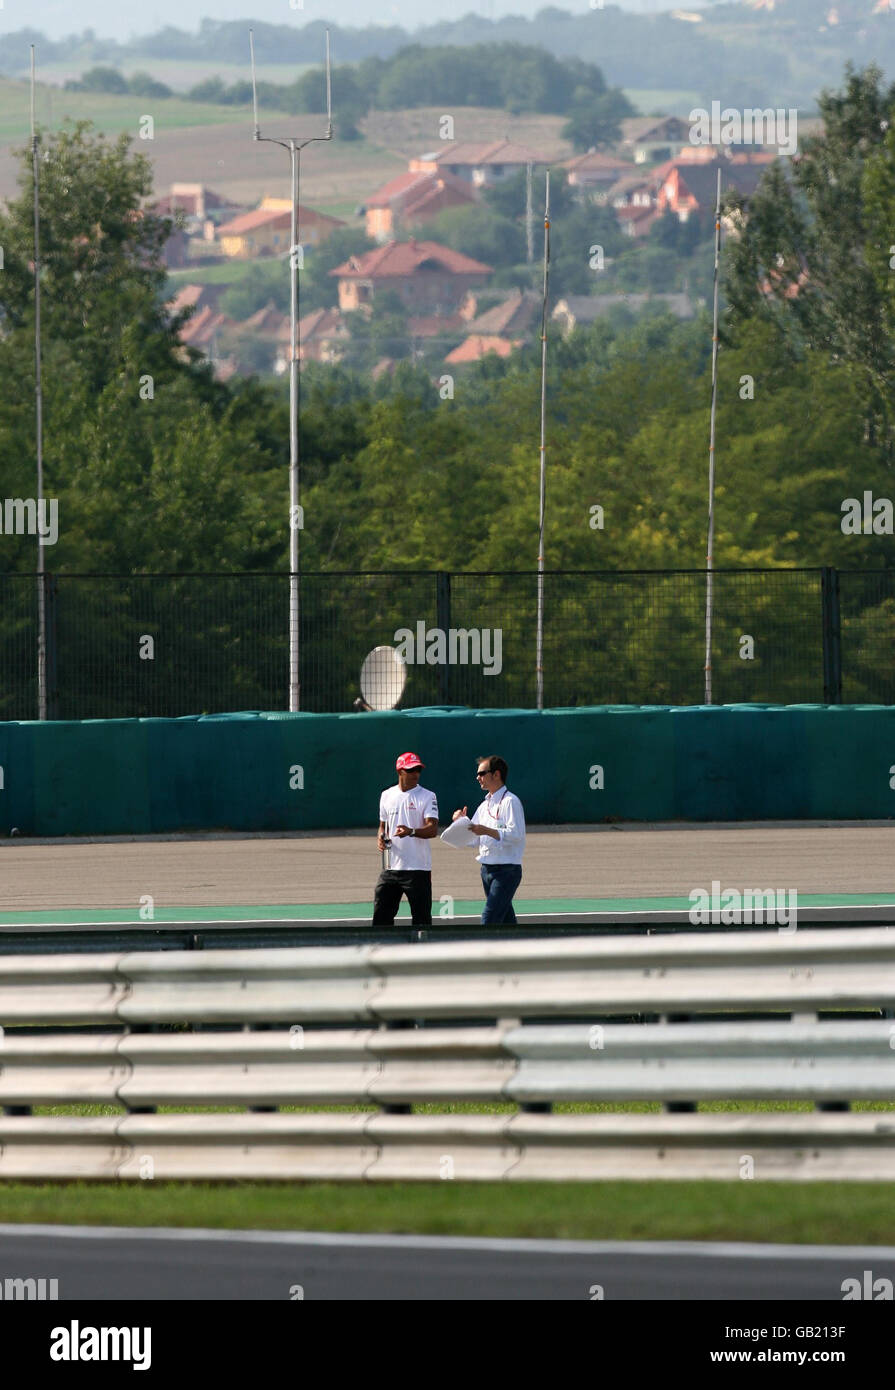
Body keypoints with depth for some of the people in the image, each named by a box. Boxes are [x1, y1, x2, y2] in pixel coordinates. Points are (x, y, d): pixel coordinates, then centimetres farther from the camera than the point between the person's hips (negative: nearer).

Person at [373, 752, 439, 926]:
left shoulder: (427, 797, -4)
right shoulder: (387, 796, 11)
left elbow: (433, 829, -15)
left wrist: (412, 832, -33)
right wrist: (381, 837, 0)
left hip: (418, 869, -4)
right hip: (391, 868, 5)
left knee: (421, 918, -2)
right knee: (381, 915, 4)